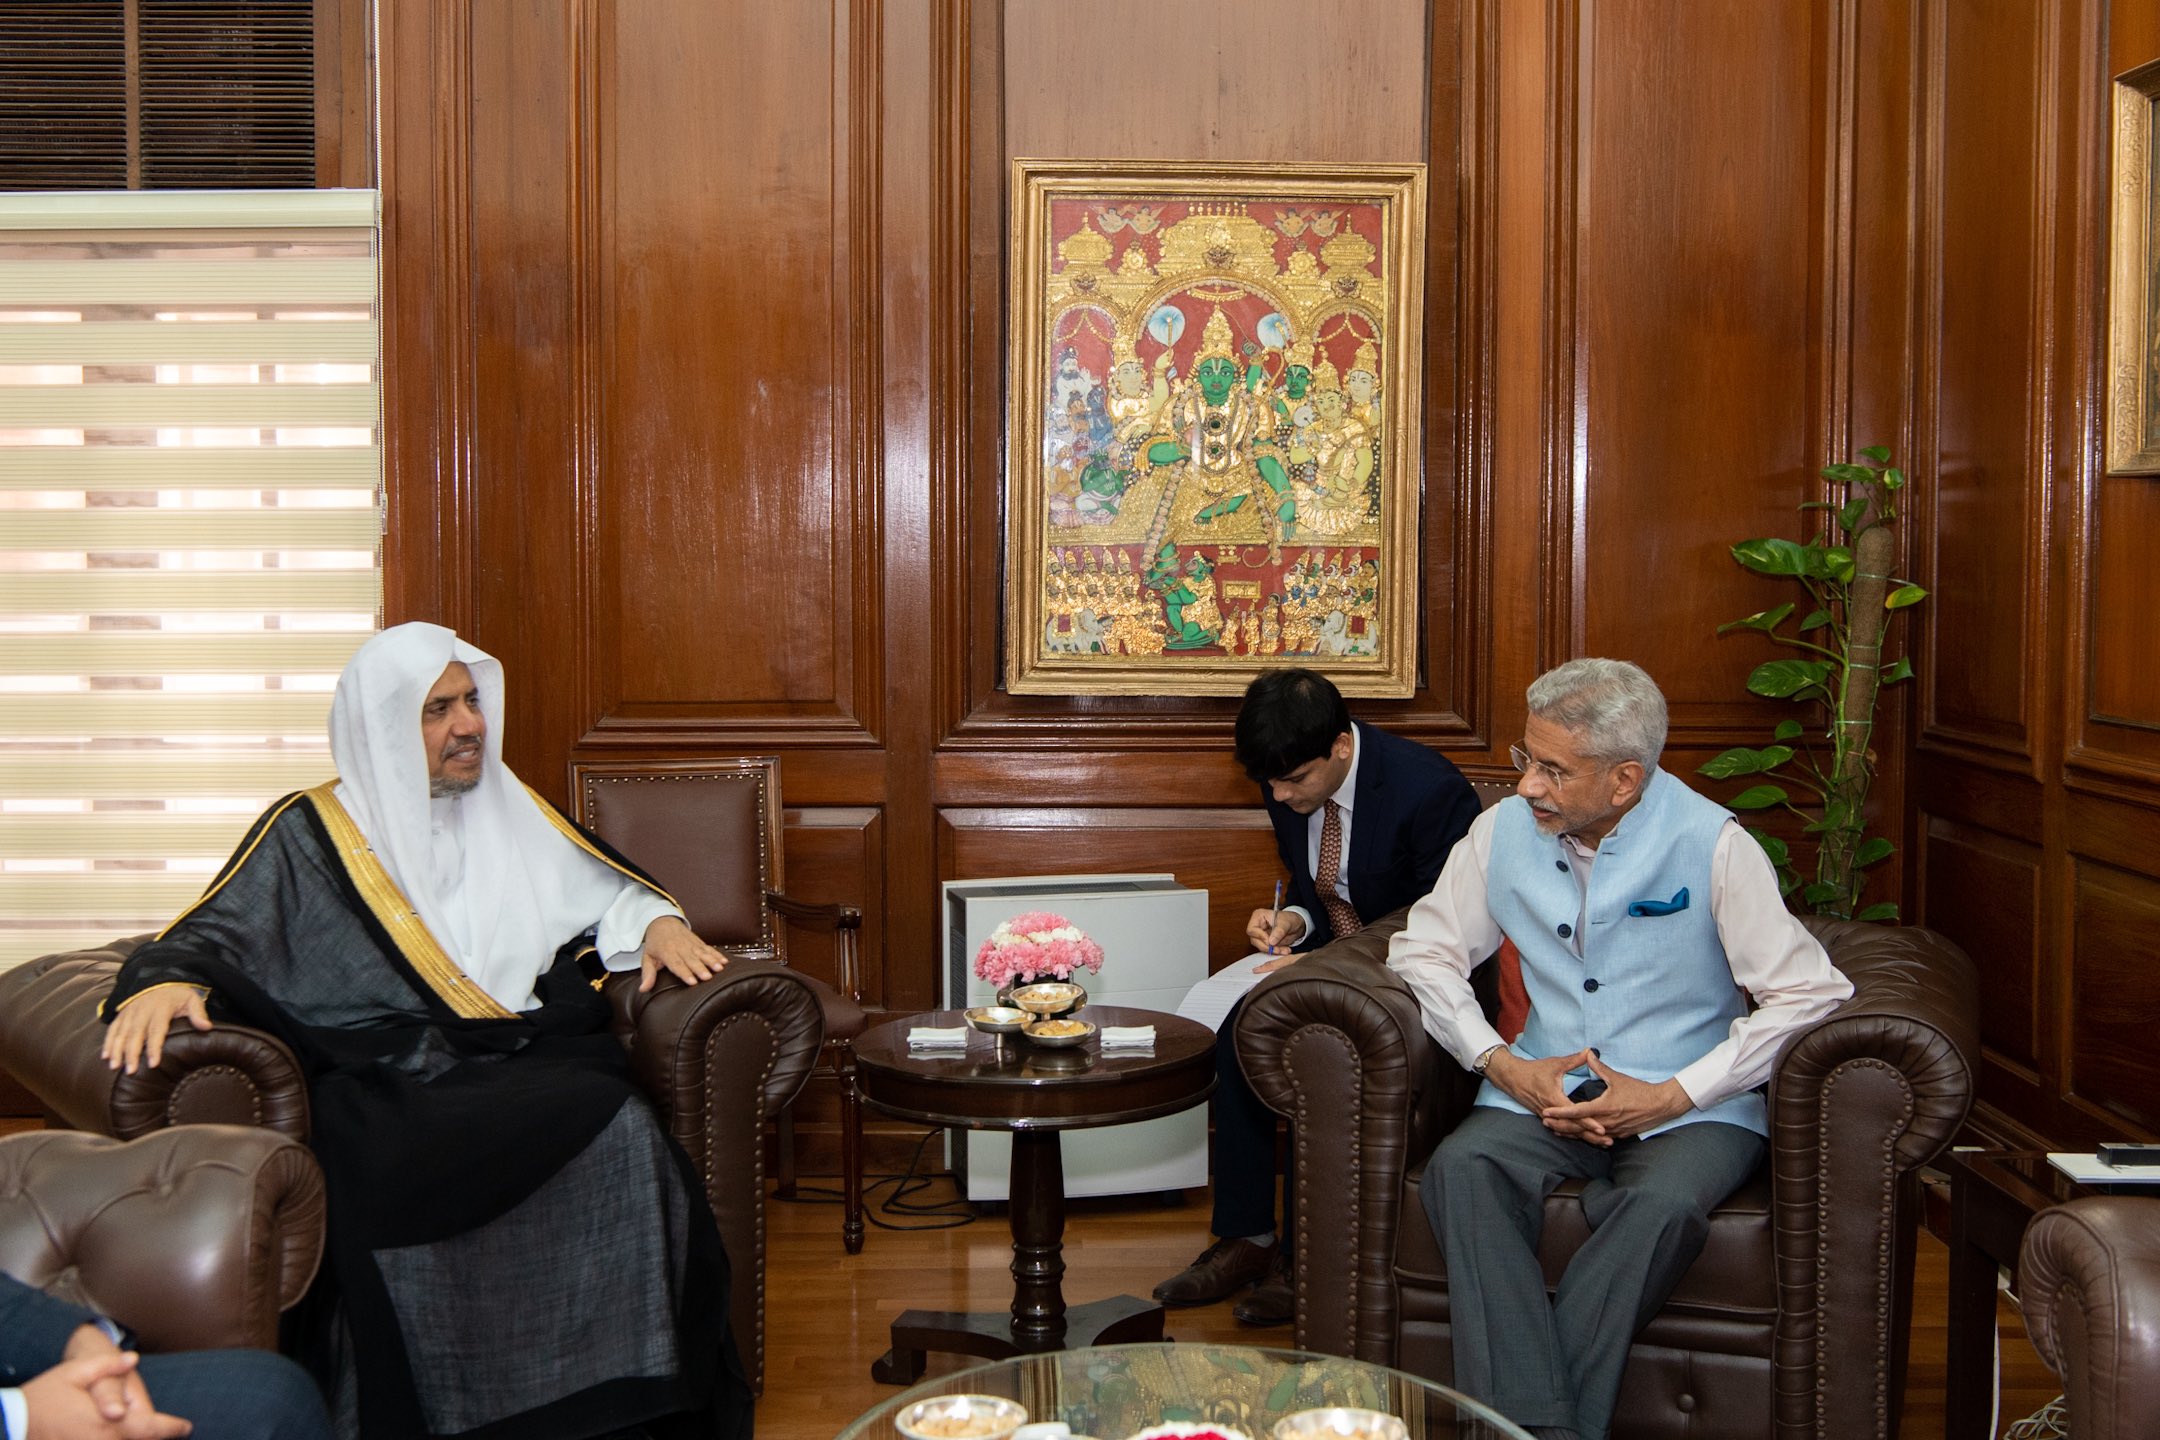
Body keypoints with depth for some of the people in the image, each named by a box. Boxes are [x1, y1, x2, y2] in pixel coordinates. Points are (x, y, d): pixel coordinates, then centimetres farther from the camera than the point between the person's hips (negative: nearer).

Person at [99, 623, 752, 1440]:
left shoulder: (510, 813, 24)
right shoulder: (311, 833, 12)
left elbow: (607, 891, 30)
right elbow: (212, 936, 4)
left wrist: (658, 923, 8)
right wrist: (166, 982, -19)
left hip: (526, 1062, 3)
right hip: (385, 1084, -3)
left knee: (621, 1133, -31)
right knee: (389, 1181, -38)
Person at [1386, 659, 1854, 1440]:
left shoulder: (1711, 845, -8)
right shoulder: (1505, 830, 3)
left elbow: (1810, 994, -10)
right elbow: (1422, 950, 9)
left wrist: (1672, 1096, -15)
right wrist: (1504, 1066, -7)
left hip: (1689, 1109, -3)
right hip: (1543, 1094, 3)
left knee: (1663, 1204, -36)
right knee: (1462, 1166, -30)